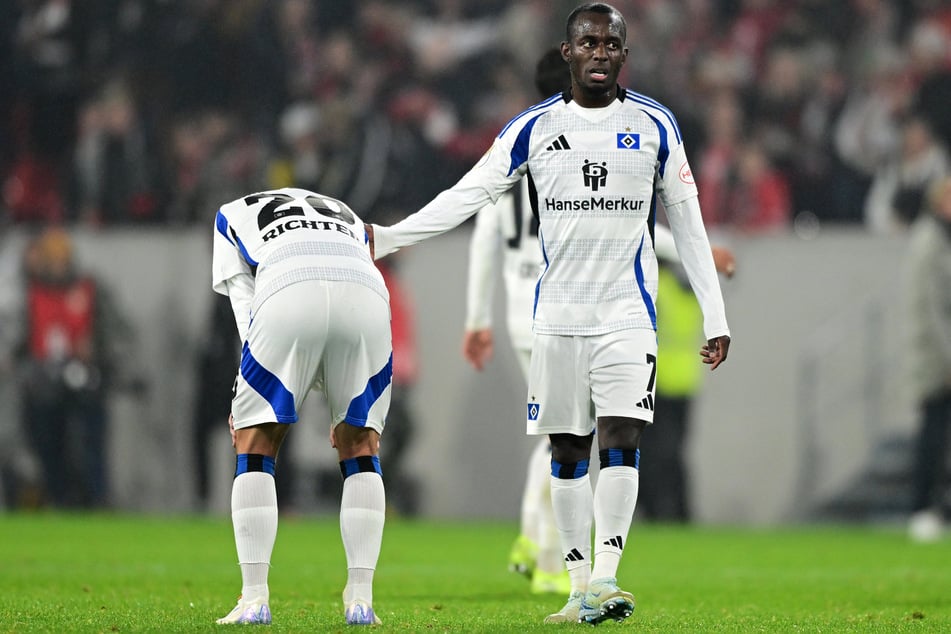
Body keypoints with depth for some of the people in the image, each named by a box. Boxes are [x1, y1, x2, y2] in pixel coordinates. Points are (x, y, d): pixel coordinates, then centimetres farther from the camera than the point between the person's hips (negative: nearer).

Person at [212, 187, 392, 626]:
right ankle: (360, 600, 11)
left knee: (255, 441, 14)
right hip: (366, 292, 2)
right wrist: (348, 416, 32)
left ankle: (254, 597, 7)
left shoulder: (233, 216, 36)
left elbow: (245, 307, 24)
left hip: (287, 295, -2)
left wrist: (247, 401, 21)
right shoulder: (348, 218, 43)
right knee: (360, 445, 19)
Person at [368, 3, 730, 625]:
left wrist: (716, 317, 5)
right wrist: (385, 238, -3)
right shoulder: (534, 128, 4)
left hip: (627, 315, -2)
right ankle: (580, 588, 9)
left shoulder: (656, 125, 2)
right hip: (558, 314, 2)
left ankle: (605, 578, -18)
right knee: (568, 452, 4)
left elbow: (687, 223, 7)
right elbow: (469, 194, 5)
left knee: (621, 439, -16)